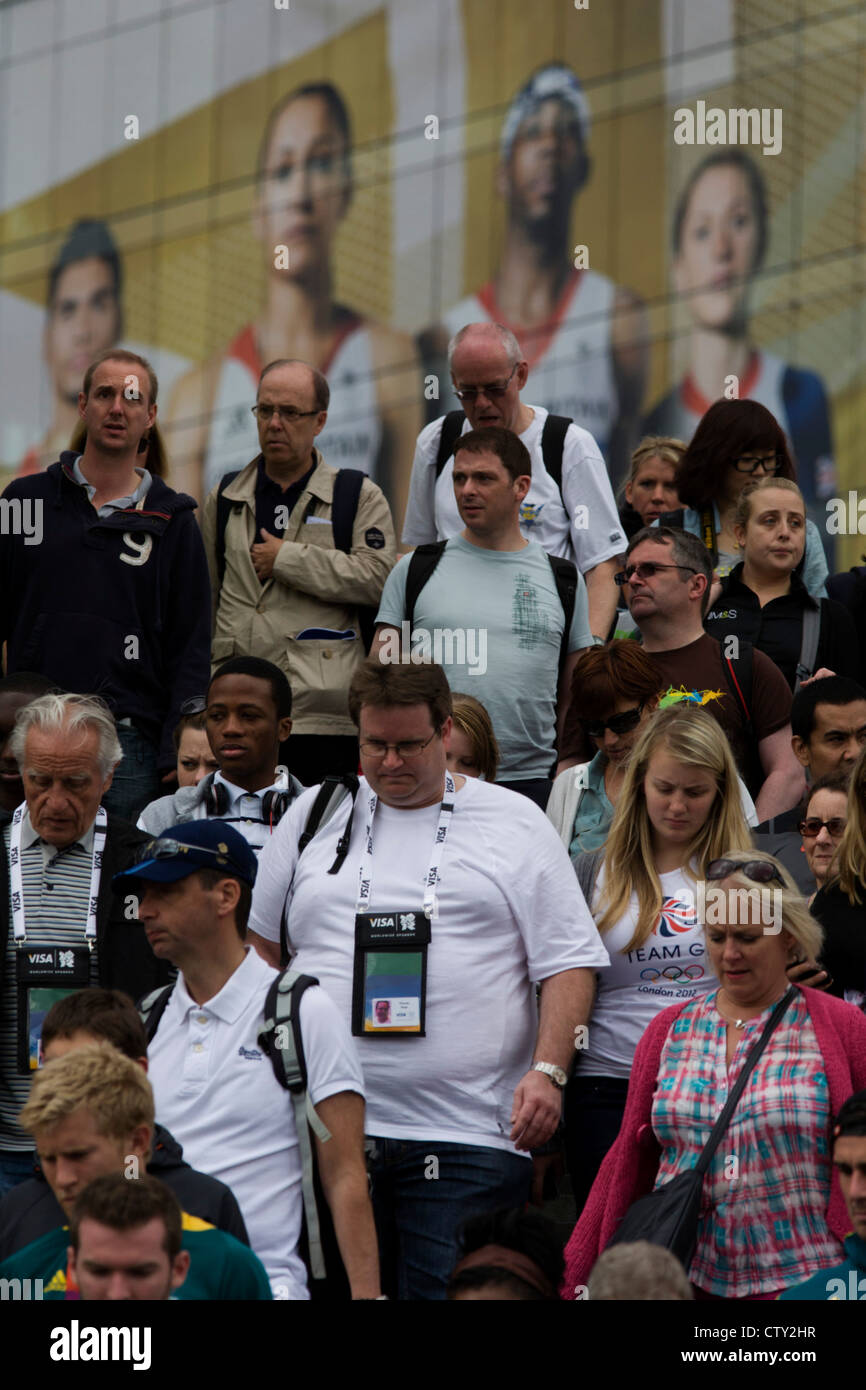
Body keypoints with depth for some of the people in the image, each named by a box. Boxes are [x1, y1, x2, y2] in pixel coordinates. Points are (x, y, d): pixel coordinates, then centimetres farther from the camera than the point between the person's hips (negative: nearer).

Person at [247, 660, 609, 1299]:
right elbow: (259, 944, 23)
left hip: (468, 1139, -3)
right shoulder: (313, 816, 15)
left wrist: (548, 1070, -10)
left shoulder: (515, 823, 7)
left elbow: (569, 963, 4)